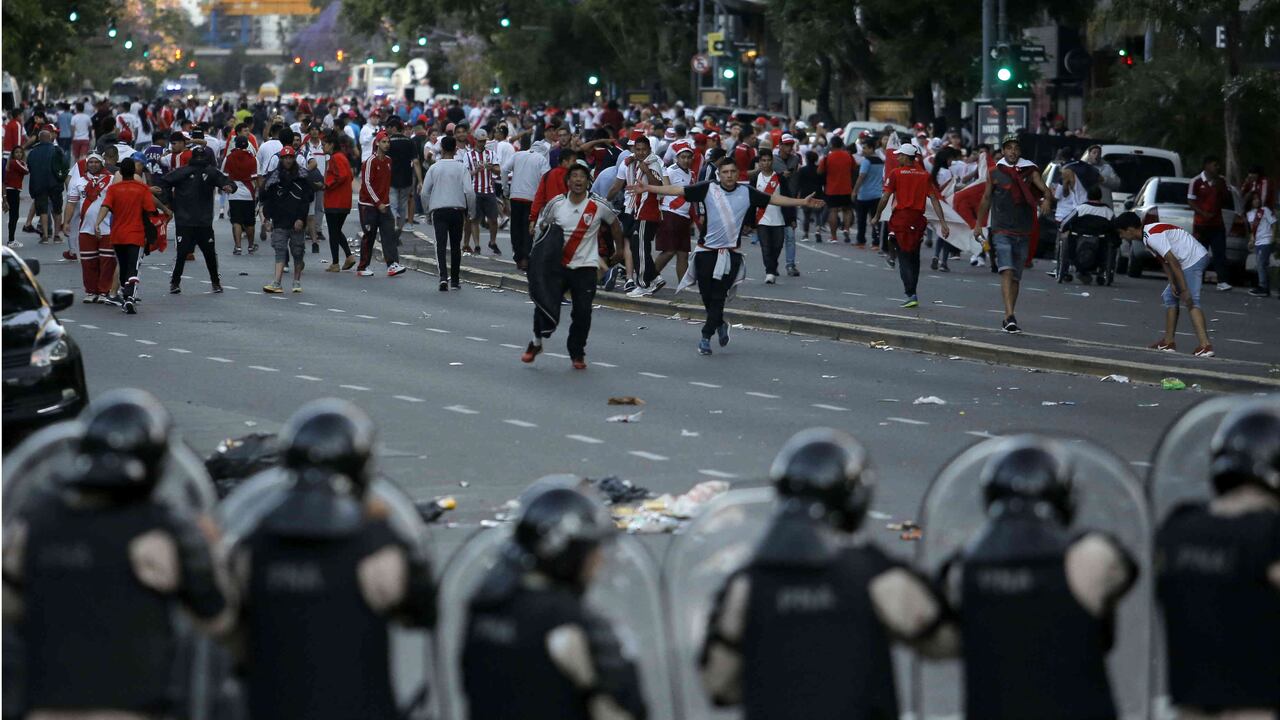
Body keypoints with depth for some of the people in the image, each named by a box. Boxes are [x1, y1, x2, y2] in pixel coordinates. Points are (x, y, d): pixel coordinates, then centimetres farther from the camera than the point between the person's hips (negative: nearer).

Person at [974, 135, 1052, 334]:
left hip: (1023, 233, 3)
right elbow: (986, 199, 14)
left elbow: (1044, 188, -7)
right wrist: (979, 224, 16)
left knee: (1016, 277, 10)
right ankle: (1010, 317, -28)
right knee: (1007, 271, -18)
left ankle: (1008, 319, 20)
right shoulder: (994, 173, 5)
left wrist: (1046, 199, -30)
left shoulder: (1029, 171, 5)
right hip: (1001, 231, -3)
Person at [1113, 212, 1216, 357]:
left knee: (1191, 302, -15)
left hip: (1194, 259, -10)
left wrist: (1184, 290, -23)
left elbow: (1173, 262, -23)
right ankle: (1168, 342, 19)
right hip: (1191, 260, 10)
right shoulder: (1147, 235, 13)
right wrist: (1172, 283, 0)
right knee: (1170, 296, 17)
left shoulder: (1152, 237, -19)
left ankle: (1205, 346, -26)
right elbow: (1164, 261, 13)